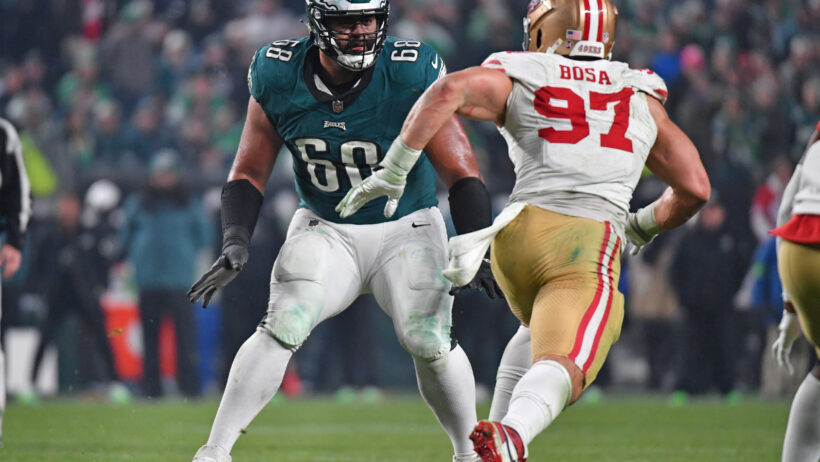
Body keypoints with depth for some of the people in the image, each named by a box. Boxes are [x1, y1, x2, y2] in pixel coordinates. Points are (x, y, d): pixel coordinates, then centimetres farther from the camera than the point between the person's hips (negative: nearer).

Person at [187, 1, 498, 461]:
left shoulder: (413, 75, -21)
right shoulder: (279, 76, -13)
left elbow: (461, 173, -17)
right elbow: (249, 174, -3)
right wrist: (235, 243, -18)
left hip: (406, 229, -1)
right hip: (325, 230, 1)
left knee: (429, 342, -18)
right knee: (283, 327, -22)